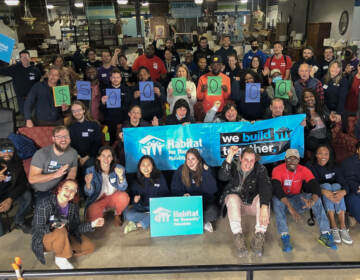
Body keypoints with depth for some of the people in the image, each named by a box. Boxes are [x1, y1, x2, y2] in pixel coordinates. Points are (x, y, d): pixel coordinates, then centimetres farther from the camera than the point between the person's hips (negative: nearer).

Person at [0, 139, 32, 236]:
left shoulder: (17, 163, -10)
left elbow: (23, 183, -13)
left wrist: (10, 199, -29)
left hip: (10, 194, 4)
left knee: (27, 195, -27)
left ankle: (19, 222, 0)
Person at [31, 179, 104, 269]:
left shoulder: (73, 206, -6)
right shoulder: (45, 205, -24)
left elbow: (76, 228, -3)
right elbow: (38, 229, -24)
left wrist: (92, 224, -16)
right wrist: (52, 226, -42)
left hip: (65, 238, 6)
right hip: (44, 239, -6)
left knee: (90, 247, -3)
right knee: (61, 231, -39)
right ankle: (60, 259, -11)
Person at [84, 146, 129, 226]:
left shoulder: (118, 169, -11)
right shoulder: (91, 170, -11)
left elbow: (123, 189, -14)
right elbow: (89, 194, -12)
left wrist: (120, 177, -35)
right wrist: (88, 183, -35)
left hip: (114, 198, 1)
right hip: (98, 200, 0)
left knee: (124, 197, -32)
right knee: (92, 216, -29)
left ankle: (117, 215, 3)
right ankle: (101, 212, 11)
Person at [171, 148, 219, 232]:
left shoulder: (206, 170, -1)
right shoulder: (180, 171, 2)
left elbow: (212, 190, -12)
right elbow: (175, 190, 4)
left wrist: (206, 172, -18)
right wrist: (183, 195, -17)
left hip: (205, 202, -1)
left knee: (213, 212, -32)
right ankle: (203, 223, -10)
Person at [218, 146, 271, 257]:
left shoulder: (260, 169, -11)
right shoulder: (233, 166, -9)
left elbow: (266, 187, -28)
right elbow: (222, 177, -30)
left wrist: (264, 207, -45)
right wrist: (229, 157, -41)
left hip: (252, 204, 0)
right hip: (235, 203, 0)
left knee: (263, 198, -28)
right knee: (233, 197, -32)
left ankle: (259, 236, -31)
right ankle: (238, 237, -34)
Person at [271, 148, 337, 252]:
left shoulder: (304, 170, -9)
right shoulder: (278, 170, -18)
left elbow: (315, 186, -21)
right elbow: (277, 189, -32)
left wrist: (312, 200, -45)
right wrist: (289, 207, -45)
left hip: (297, 199, 3)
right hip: (282, 200, -2)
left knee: (316, 197, -22)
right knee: (276, 199, -35)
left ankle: (325, 234, -20)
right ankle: (284, 236, -36)